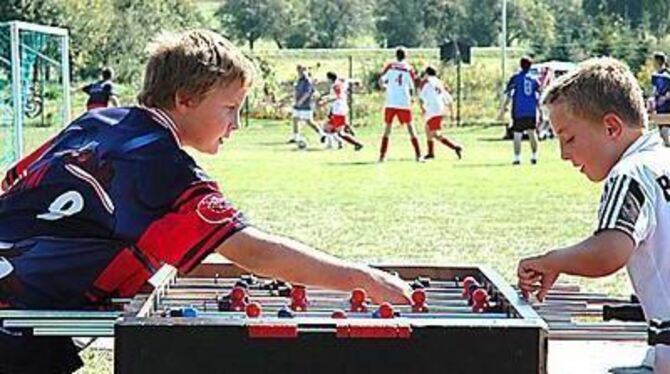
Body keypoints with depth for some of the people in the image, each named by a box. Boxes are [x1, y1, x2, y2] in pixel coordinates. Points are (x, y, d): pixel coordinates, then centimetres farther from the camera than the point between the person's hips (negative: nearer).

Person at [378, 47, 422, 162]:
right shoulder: (409, 69, 2)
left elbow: (380, 81, 1)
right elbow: (412, 88, 2)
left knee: (387, 127, 10)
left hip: (390, 102, 0)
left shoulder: (390, 66, 2)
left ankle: (382, 155, 4)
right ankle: (418, 155, 0)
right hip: (405, 103, 0)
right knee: (410, 126, 7)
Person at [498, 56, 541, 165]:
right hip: (532, 111, 3)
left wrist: (502, 110, -2)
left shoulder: (515, 77, -2)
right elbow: (539, 97, 9)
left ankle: (517, 157, -2)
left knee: (517, 135, 1)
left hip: (518, 112, -3)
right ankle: (534, 156, 14)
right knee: (532, 133, 14)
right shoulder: (534, 79, 8)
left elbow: (508, 95, -5)